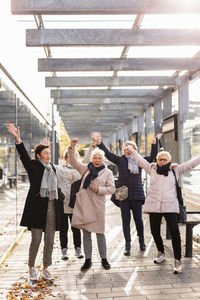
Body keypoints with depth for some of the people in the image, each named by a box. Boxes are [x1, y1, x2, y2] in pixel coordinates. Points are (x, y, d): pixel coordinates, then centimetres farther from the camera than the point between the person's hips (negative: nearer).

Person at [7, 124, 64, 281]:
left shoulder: (51, 167, 14)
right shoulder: (34, 166, 0)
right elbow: (24, 155, -16)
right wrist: (17, 138, -31)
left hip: (52, 206, 5)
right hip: (38, 207, -5)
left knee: (50, 241, 8)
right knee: (36, 240, -2)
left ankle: (46, 269, 21)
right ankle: (32, 268, 19)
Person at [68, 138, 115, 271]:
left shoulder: (108, 172, 5)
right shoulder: (85, 168, 9)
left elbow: (111, 189, 0)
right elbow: (74, 161, 1)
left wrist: (99, 189, -15)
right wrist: (72, 147, -12)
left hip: (97, 206, -1)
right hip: (83, 205, 2)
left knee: (100, 233, 4)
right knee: (86, 234, 8)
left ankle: (104, 259, 20)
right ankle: (88, 260, 19)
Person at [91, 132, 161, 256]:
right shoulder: (120, 160, 6)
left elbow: (152, 157, 7)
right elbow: (108, 153, -2)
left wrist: (154, 143, -1)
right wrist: (99, 142, -12)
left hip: (137, 194, 1)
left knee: (138, 219, 4)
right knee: (126, 220, 2)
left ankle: (141, 240, 28)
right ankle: (127, 245, 10)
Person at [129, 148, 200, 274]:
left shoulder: (176, 170, 8)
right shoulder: (152, 169, 12)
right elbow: (140, 160, 16)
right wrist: (131, 150, 18)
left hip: (170, 206, -2)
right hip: (154, 206, 3)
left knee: (174, 232, -13)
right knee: (155, 231, 11)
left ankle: (178, 260, -3)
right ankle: (161, 253, 35)